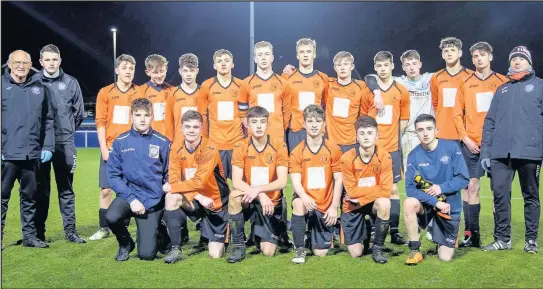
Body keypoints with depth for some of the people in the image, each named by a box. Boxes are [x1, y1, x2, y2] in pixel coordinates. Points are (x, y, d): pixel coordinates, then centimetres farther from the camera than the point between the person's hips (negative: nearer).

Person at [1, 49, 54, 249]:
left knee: (30, 196, 13)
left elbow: (48, 119, 11)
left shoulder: (39, 87, 9)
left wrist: (48, 146, 4)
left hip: (32, 154, 3)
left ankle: (29, 235, 23)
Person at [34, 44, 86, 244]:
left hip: (64, 144, 1)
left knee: (66, 189, 7)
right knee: (41, 189, 7)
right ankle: (38, 232, 16)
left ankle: (70, 231, 13)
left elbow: (78, 112, 10)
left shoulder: (71, 83, 4)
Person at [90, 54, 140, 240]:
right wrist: (104, 148, -5)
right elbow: (100, 122, 2)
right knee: (106, 189, 3)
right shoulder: (105, 93, 5)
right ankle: (103, 228, 16)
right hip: (111, 149, 1)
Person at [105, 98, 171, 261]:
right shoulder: (120, 142, -2)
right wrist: (131, 198, -14)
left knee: (147, 254, -7)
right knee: (111, 217, -33)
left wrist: (166, 199, -8)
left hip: (153, 200, -1)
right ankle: (126, 243, 3)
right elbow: (113, 175, -4)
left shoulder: (162, 142, -2)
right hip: (128, 195, 1)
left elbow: (169, 175, 4)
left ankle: (159, 230, 30)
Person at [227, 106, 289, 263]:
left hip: (272, 201, -1)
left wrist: (258, 190, -31)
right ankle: (239, 246, -18)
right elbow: (236, 182, -19)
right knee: (234, 196, -36)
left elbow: (282, 182, -16)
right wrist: (261, 196, -31)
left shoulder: (278, 144, -12)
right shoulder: (241, 147, -10)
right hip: (250, 197, 1)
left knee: (268, 252, -9)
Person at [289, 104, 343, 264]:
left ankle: (329, 230, 37)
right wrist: (304, 197, -34)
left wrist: (334, 207, -8)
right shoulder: (297, 152, -6)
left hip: (325, 206, 1)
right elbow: (296, 181, -13)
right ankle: (300, 249, -19)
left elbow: (338, 180, -1)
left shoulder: (333, 149, -4)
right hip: (307, 201, -1)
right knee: (298, 203, -39)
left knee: (320, 253, 1)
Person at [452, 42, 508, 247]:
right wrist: (465, 138, -5)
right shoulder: (465, 83, 7)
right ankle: (472, 234, 7)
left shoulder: (502, 81, 5)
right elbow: (458, 114, 4)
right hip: (472, 143, 1)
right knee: (472, 187, 0)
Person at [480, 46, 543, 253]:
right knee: (500, 195, 1)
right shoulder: (502, 90, 18)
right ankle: (502, 238, 12)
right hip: (501, 153, 3)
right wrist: (485, 151, 6)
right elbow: (490, 122, 14)